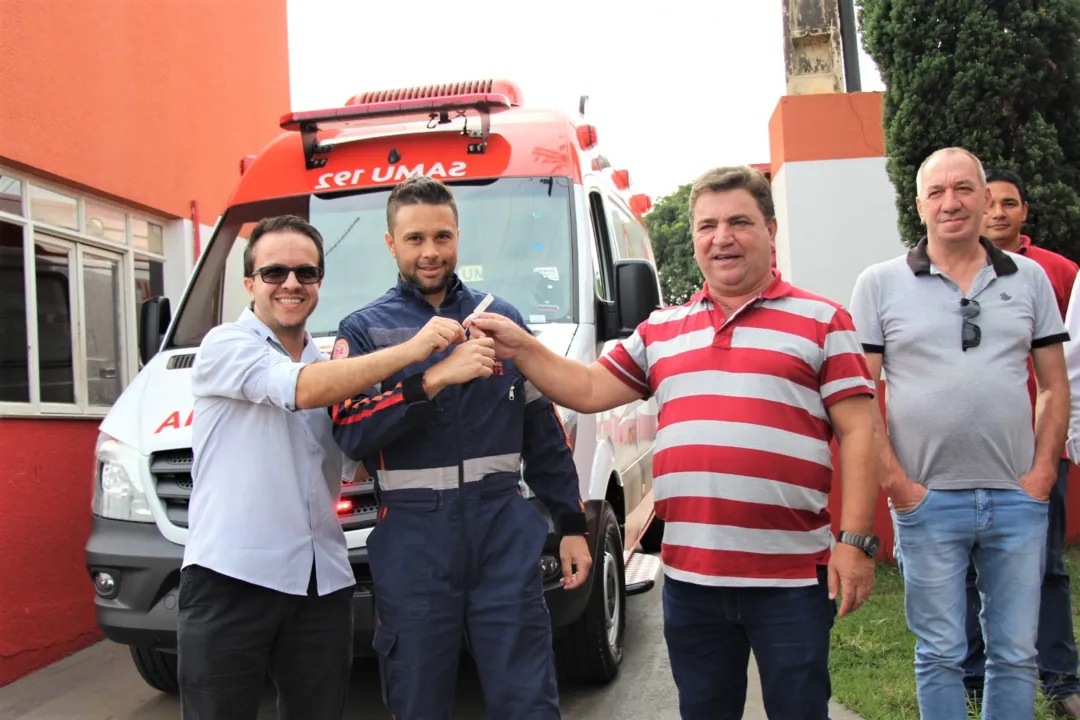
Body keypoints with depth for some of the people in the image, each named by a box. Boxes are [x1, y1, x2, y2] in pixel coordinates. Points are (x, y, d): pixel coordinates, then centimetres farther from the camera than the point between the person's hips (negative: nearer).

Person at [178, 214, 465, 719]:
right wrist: (410, 349, -21)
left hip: (322, 581, 6)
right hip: (232, 576, -5)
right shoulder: (226, 346, -4)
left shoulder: (331, 363, 16)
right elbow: (302, 389, -22)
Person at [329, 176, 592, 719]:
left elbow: (544, 432, 13)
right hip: (413, 545, -1)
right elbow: (350, 432, -12)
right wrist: (435, 378, -24)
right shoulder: (365, 330, 3)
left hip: (506, 536, 1)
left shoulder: (501, 318, 10)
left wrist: (571, 524, 10)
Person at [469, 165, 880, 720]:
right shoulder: (661, 330, 14)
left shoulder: (821, 321, 2)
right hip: (690, 576, 4)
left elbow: (857, 433, -2)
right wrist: (521, 348, 1)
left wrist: (855, 541, -9)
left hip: (791, 576, -4)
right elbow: (589, 391, 14)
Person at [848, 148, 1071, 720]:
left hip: (1017, 500, 3)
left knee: (1016, 652, 11)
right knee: (941, 653, 8)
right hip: (927, 501, -2)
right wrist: (896, 483, -8)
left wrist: (1042, 473, 0)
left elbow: (1055, 386, 12)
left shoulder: (1028, 278, 10)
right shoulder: (880, 284, 1)